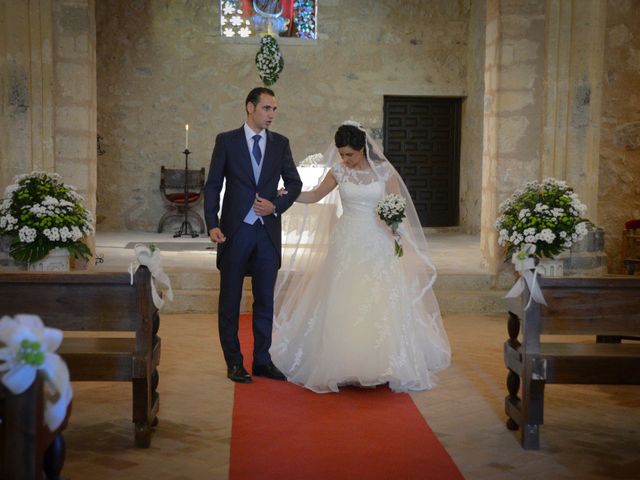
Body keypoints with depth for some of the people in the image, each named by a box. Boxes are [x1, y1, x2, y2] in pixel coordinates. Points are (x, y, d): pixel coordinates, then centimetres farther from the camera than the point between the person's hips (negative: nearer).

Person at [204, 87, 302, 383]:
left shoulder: (280, 143, 8)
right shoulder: (226, 141, 0)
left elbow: (294, 182, 12)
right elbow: (213, 186, -1)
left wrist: (277, 206, -6)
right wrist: (212, 224, -12)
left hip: (268, 231, 3)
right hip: (235, 231, -2)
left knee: (265, 300, 8)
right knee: (230, 301, 4)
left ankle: (262, 360, 18)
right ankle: (234, 363, 14)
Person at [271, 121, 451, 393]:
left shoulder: (384, 171, -2)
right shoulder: (339, 171, 3)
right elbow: (314, 196, 13)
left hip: (378, 245, -1)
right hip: (347, 244, 1)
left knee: (381, 305, -3)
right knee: (343, 305, -1)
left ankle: (381, 365, 8)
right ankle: (344, 365, 8)